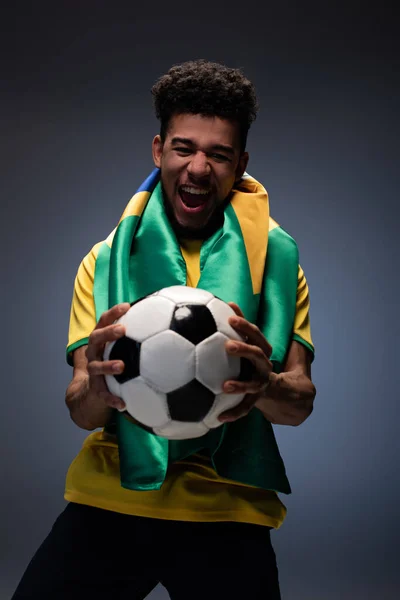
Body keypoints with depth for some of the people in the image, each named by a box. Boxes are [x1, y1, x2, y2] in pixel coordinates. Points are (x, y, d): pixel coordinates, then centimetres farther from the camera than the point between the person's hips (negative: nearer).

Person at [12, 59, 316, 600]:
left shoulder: (276, 259, 6)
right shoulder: (105, 260, 6)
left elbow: (301, 402, 0)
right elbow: (80, 411, 0)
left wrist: (265, 387, -24)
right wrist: (98, 389, -25)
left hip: (227, 510, 0)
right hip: (111, 496, 1)